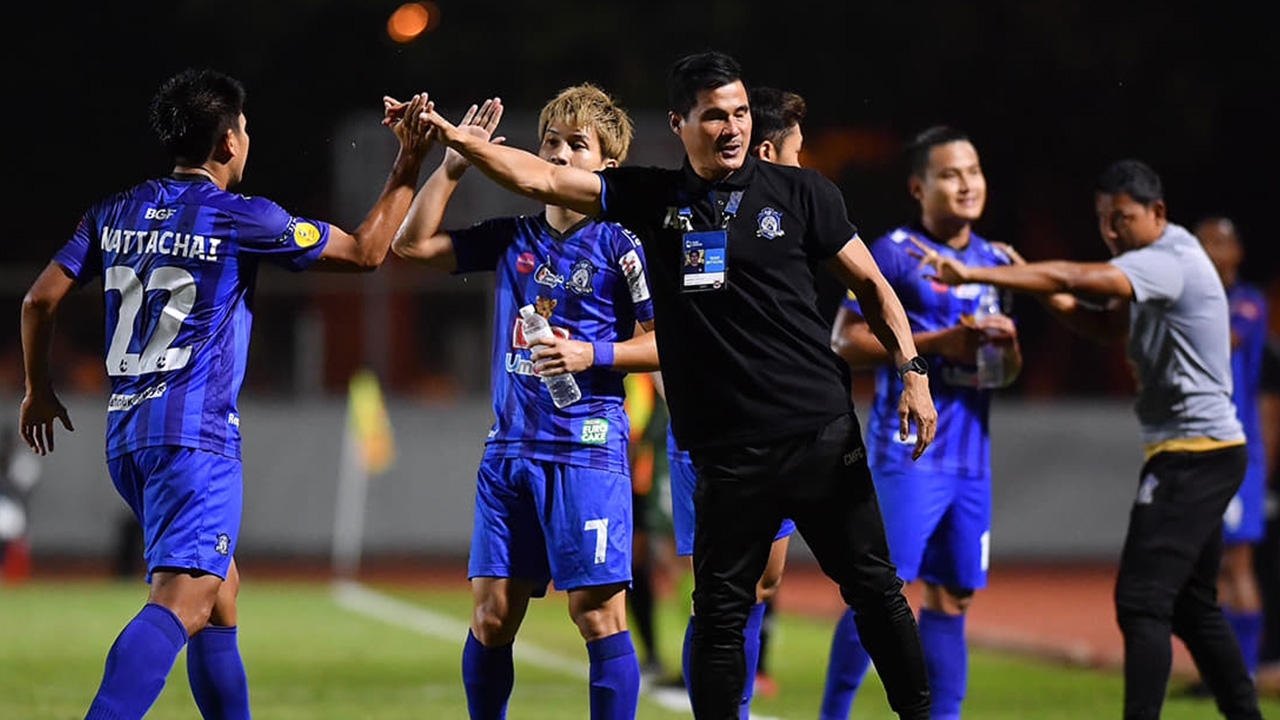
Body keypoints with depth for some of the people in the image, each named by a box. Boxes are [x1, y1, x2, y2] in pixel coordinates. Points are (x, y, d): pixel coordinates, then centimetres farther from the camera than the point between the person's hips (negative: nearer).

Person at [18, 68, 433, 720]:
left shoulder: (116, 213, 11)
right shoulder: (242, 219, -6)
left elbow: (40, 299, 12)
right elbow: (365, 251, 2)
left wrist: (38, 389, 26)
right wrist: (408, 166, 12)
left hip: (127, 434, 8)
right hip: (195, 435, -8)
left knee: (221, 588, 20)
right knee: (183, 599, -18)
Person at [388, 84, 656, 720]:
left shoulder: (620, 245, -3)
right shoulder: (513, 238, 12)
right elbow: (412, 244, 12)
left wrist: (591, 355, -16)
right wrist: (452, 166, 6)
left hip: (586, 449, -5)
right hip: (509, 446, 5)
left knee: (597, 611, -8)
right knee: (492, 614, 5)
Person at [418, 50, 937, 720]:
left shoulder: (800, 192, 3)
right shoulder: (652, 199, 5)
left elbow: (870, 283, 8)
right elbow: (542, 179, 2)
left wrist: (912, 369, -2)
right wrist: (455, 138, -7)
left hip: (823, 434, 0)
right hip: (728, 455, 1)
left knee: (874, 588, 5)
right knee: (719, 613, 0)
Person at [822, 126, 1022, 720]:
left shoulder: (993, 261, 15)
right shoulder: (893, 252, -5)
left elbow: (1007, 372, 21)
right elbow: (845, 341, -10)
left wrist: (1007, 344, -3)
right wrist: (936, 341, -17)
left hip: (970, 456, 7)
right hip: (907, 451, -7)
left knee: (951, 597, 7)